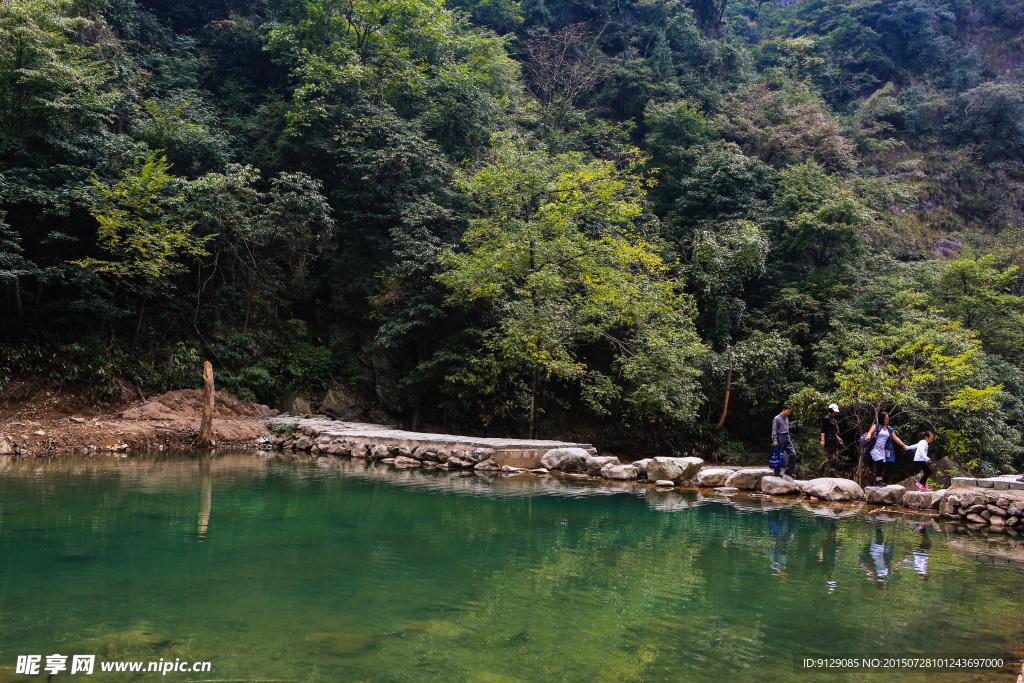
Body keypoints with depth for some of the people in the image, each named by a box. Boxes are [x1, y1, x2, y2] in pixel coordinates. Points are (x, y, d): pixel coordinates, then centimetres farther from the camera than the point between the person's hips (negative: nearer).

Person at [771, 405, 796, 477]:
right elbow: (774, 431, -11)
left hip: (787, 438, 7)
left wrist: (789, 438, 18)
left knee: (793, 454, 0)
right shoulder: (777, 418, -7)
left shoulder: (787, 419, 16)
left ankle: (789, 470, 8)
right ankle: (777, 472, 7)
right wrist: (774, 441, -18)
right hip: (780, 438, -7)